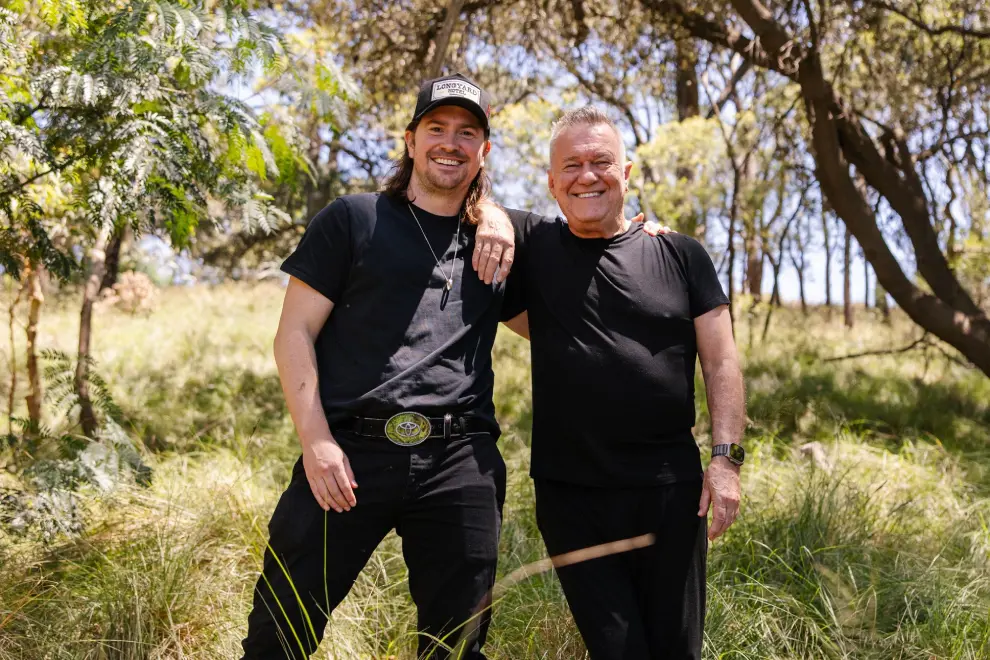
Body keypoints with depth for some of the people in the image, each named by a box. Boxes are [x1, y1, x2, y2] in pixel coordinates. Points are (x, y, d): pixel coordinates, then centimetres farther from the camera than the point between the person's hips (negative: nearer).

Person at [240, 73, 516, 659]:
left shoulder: (497, 242, 17)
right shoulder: (353, 220, 8)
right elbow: (295, 333, 3)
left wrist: (503, 223, 11)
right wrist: (316, 442, -10)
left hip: (461, 463, 3)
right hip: (350, 455, -2)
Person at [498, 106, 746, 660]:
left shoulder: (680, 254, 5)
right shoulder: (533, 244, 4)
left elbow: (721, 363, 3)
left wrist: (727, 457, -5)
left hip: (671, 489, 1)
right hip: (571, 492, 0)